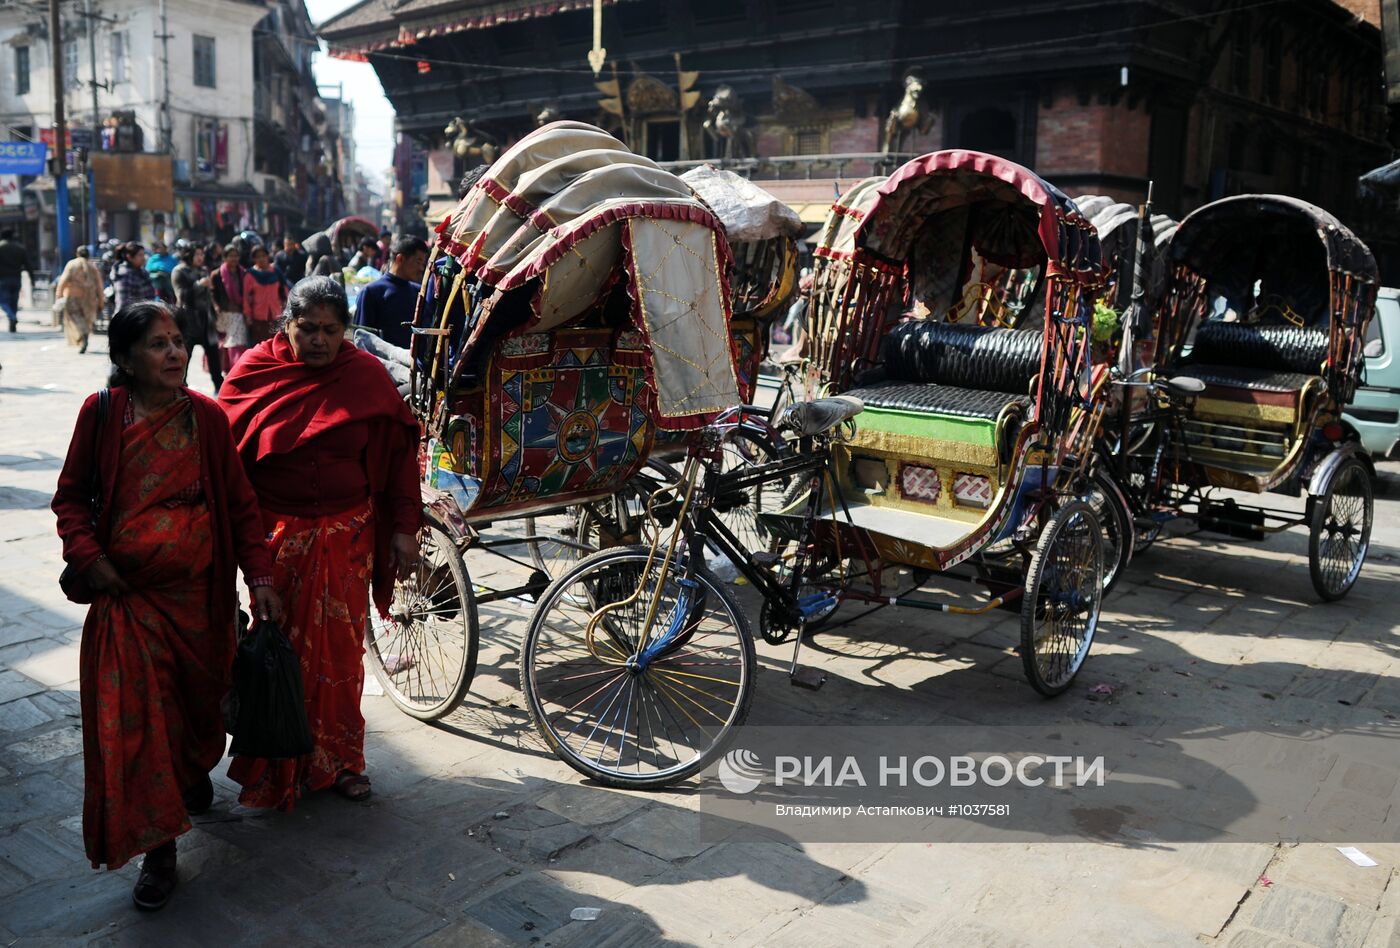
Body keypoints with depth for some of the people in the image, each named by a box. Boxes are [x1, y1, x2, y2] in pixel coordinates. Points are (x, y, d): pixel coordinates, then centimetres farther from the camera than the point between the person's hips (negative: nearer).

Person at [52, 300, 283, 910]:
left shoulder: (207, 417, -4)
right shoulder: (102, 413, -5)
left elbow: (240, 504, -1)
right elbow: (71, 495, 4)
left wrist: (260, 578, -6)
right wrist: (88, 556, -11)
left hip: (198, 590, 1)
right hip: (126, 592, -1)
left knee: (199, 696, 17)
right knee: (135, 715, -1)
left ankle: (196, 772, 51)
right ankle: (158, 851, 12)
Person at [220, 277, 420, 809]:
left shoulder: (366, 376, 0)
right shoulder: (255, 372, -2)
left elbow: (399, 453, 3)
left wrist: (404, 528, 0)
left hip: (347, 537, 1)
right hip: (276, 538, -1)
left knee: (340, 649, 7)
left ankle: (337, 759, 25)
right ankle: (278, 765, 25)